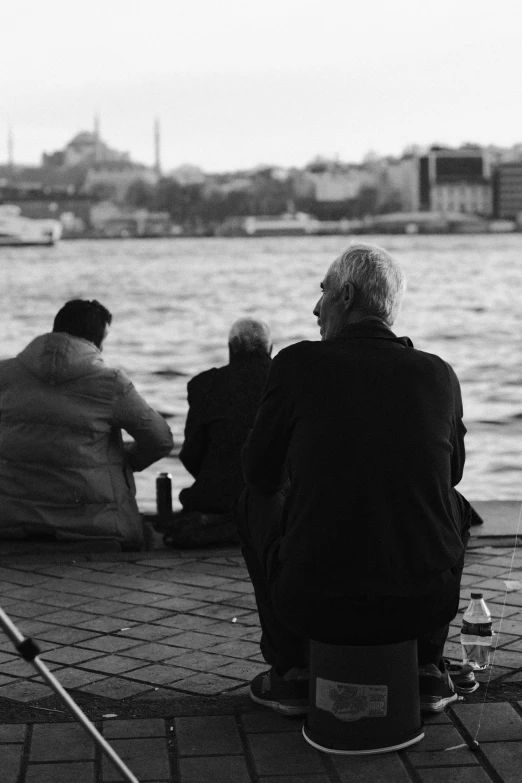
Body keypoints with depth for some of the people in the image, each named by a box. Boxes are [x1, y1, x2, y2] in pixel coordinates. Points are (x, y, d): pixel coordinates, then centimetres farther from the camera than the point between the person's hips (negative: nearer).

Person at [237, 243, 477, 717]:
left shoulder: (298, 364, -4)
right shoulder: (438, 373, 3)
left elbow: (260, 471, 9)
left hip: (315, 606, -2)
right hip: (427, 603, 2)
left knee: (256, 501, 27)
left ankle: (290, 674, 24)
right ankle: (426, 668, 26)